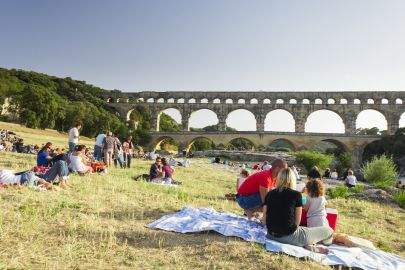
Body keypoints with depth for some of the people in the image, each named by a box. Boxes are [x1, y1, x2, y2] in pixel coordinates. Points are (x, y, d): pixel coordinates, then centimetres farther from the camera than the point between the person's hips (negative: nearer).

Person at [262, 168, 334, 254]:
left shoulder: (270, 194, 3)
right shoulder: (296, 194, -8)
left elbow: (264, 221, 4)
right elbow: (297, 222, -2)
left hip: (272, 235, 5)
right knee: (329, 231, 10)